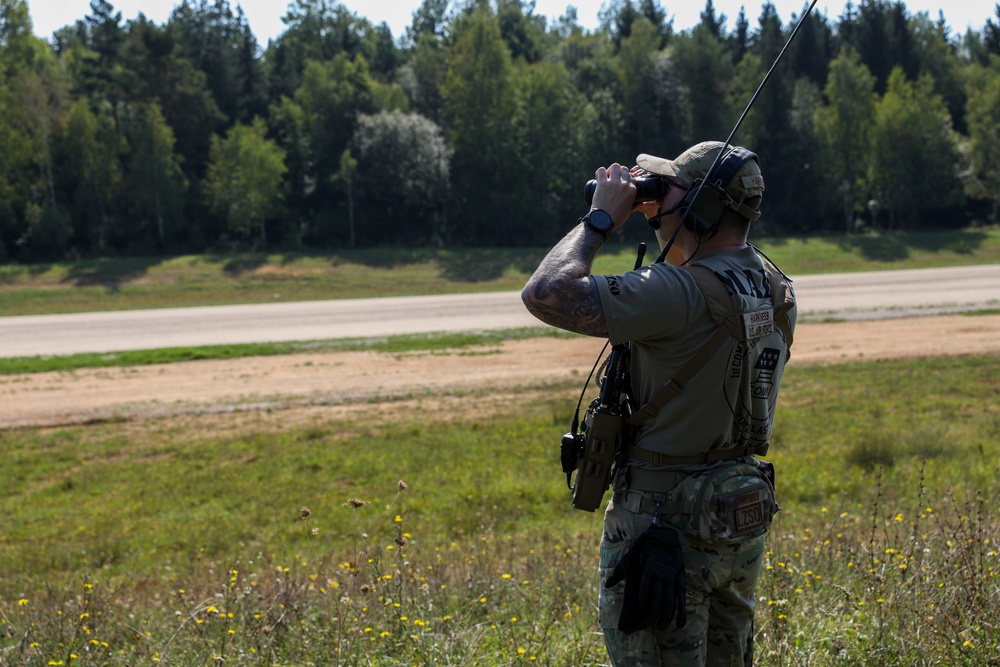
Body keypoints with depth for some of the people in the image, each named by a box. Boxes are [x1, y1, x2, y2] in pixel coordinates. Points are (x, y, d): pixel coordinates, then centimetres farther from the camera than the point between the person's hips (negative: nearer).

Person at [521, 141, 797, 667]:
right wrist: (659, 216, 13)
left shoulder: (683, 292, -23)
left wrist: (602, 218, -14)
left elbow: (546, 295, -28)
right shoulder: (774, 289, 4)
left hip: (666, 520, -9)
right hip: (744, 519, 9)